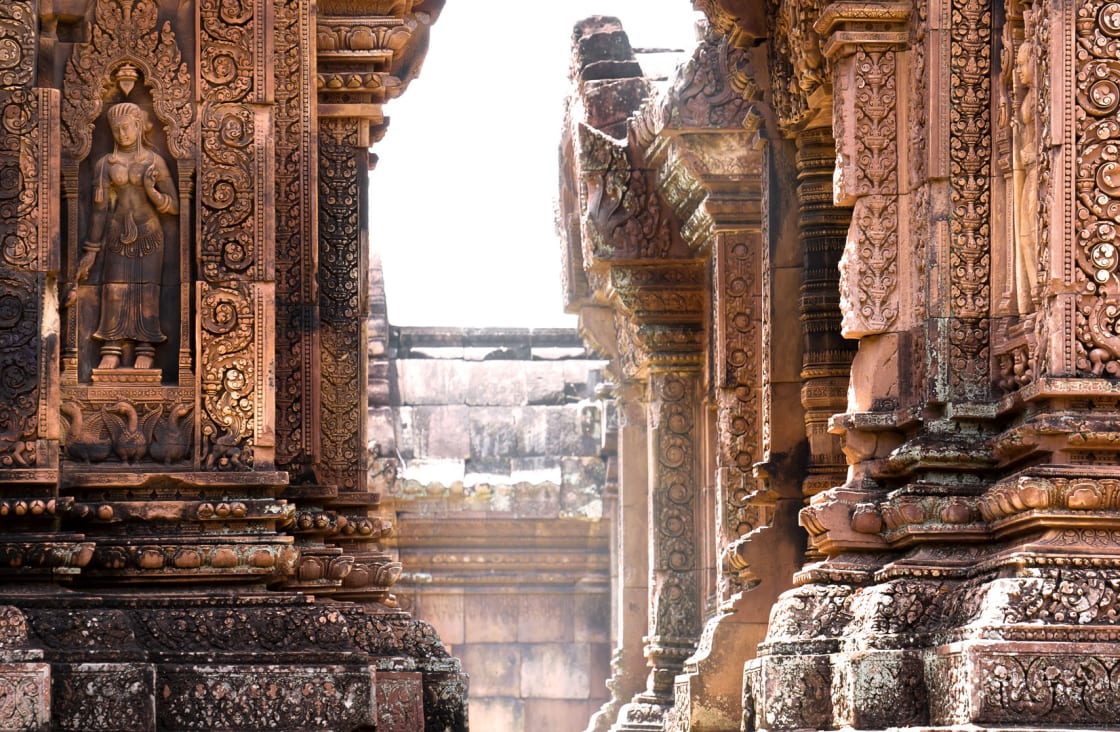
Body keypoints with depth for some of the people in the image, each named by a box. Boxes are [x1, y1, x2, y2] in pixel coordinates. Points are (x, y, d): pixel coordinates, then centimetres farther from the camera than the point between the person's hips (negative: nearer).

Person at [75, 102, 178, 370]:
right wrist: (91, 251, 4)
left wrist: (152, 192, -17)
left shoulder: (154, 162, 3)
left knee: (146, 292, -6)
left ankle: (145, 353, -5)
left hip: (147, 234, -1)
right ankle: (112, 354, -4)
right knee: (114, 291, -5)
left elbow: (173, 206, 2)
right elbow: (99, 209, 7)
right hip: (117, 235, 1)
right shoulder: (105, 164, 6)